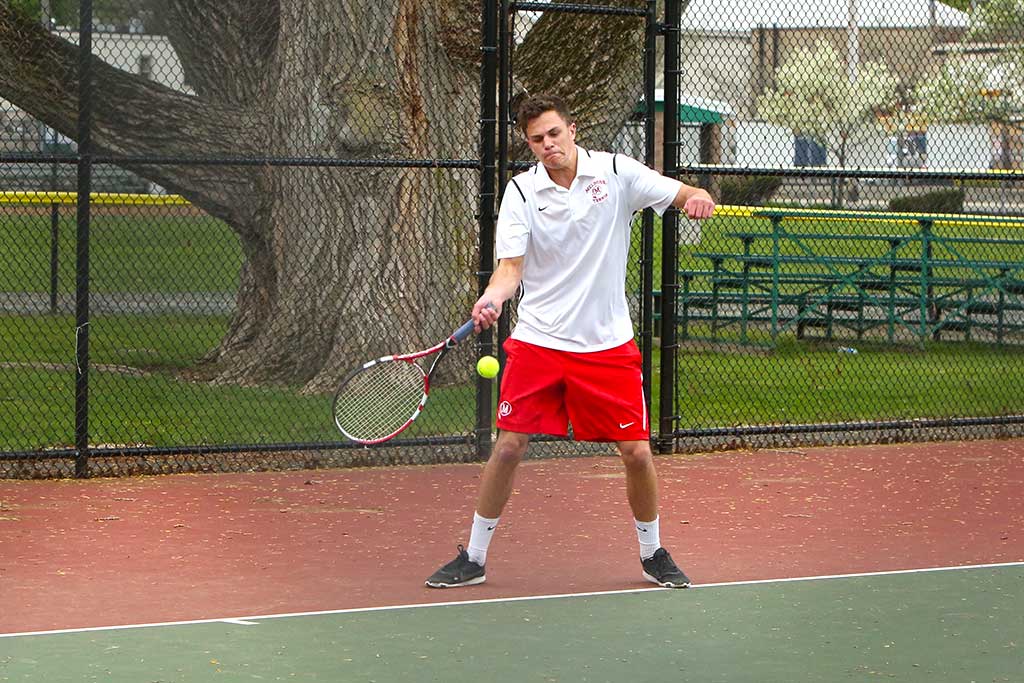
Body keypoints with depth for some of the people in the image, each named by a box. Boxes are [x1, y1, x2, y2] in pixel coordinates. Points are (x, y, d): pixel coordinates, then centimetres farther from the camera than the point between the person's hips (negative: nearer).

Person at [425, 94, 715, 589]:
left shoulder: (617, 173, -4)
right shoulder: (522, 191, -3)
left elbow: (685, 196, -4)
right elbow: (511, 266, -7)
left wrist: (698, 199, -29)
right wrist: (493, 297, -28)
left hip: (606, 343, 0)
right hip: (538, 340, 0)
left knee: (636, 452, -1)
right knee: (508, 447, -4)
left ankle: (653, 553, 22)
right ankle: (473, 558, 10)